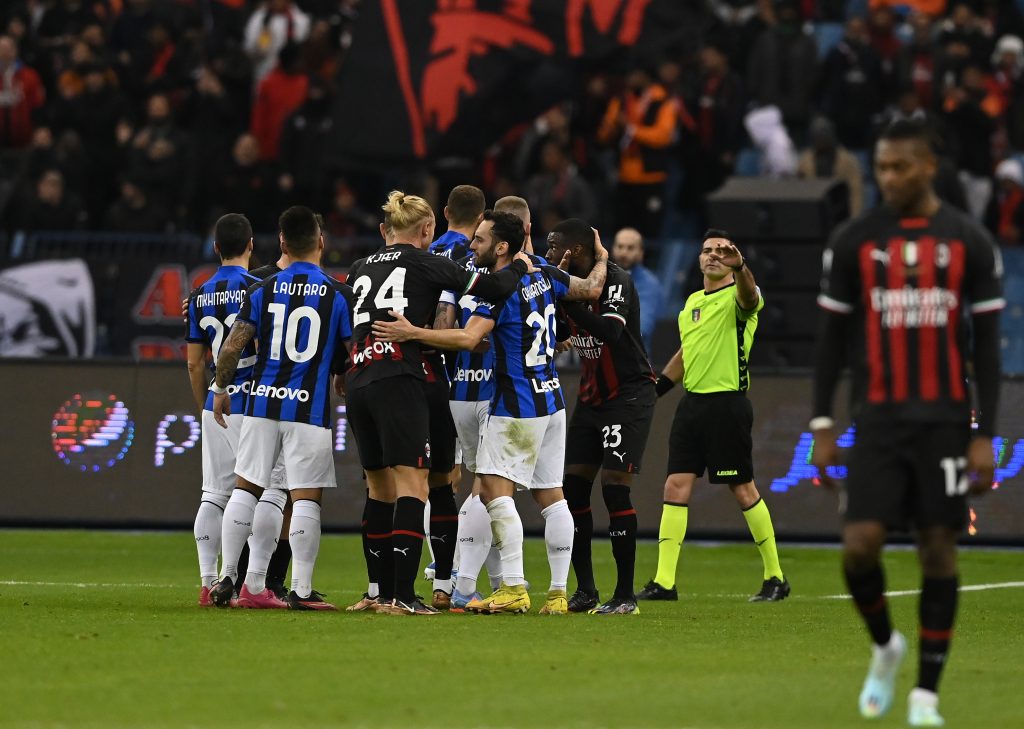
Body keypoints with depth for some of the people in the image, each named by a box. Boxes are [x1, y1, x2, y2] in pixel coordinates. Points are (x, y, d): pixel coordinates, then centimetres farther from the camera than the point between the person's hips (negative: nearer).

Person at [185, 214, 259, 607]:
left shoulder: (200, 296, 10)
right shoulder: (257, 289, -9)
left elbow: (194, 363, 13)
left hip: (215, 407, 6)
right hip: (250, 404, -6)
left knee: (214, 494, 7)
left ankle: (208, 583, 4)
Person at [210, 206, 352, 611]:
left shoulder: (263, 291, 2)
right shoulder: (338, 295, -2)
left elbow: (232, 348, -1)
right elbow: (352, 356, 1)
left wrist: (221, 390, 14)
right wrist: (342, 384, 22)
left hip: (263, 401, 2)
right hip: (310, 407, -2)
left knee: (246, 488, 10)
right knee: (306, 497, -1)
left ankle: (227, 578, 11)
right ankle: (301, 590, -2)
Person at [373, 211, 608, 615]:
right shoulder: (544, 275, 7)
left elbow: (468, 338, -27)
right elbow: (590, 289, 19)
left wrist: (412, 333, -27)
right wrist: (601, 260, 39)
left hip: (517, 405, -9)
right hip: (550, 400, 9)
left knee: (495, 487, -10)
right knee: (550, 495, 8)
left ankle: (513, 588, -18)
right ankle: (558, 593, 8)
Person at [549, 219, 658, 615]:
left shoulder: (616, 280, -17)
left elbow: (610, 331, -33)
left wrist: (566, 298, -32)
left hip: (629, 396, -8)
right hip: (591, 398, 8)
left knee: (614, 487, -13)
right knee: (573, 486, 1)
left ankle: (626, 596, -7)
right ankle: (585, 592, 8)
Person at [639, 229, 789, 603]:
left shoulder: (737, 297, -7)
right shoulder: (692, 301, 17)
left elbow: (748, 296, -33)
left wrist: (739, 267, -53)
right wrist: (656, 388, 22)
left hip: (727, 402, -7)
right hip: (692, 402, 7)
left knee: (743, 489, -1)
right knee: (676, 485, -1)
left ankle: (775, 577, 11)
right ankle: (664, 581, -1)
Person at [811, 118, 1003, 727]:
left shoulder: (970, 242, 0)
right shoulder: (854, 241, 3)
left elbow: (987, 343, 2)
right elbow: (833, 335, 8)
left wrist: (986, 435, -4)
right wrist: (823, 424, 2)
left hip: (945, 419, -1)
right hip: (878, 418, 1)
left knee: (939, 549, -1)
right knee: (860, 544, -11)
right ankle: (884, 645, 18)